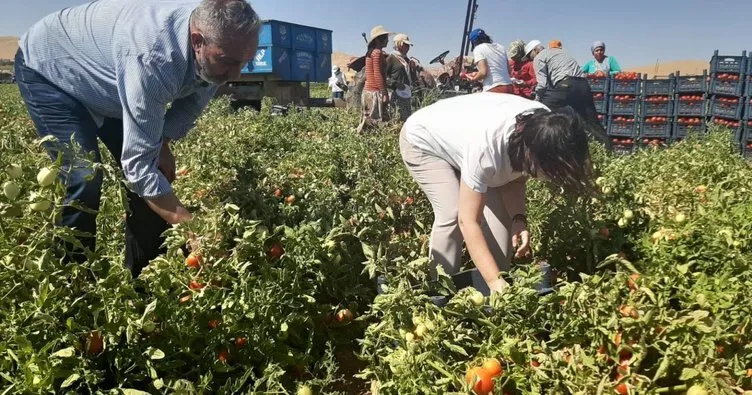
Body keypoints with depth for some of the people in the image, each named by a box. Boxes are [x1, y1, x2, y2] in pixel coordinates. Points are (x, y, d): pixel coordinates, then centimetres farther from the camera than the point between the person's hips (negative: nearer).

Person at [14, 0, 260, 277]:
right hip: (47, 69, -7)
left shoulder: (212, 34, -21)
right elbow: (138, 163, -41)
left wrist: (162, 142, -12)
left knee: (156, 172, -1)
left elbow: (193, 99, 2)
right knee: (86, 180, -22)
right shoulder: (154, 57, -44)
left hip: (104, 85, 7)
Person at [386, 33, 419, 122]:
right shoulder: (391, 58, -3)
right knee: (403, 117, -14)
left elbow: (412, 79, 26)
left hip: (407, 93, 8)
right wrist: (394, 83, -21)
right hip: (398, 92, -8)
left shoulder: (407, 59, 20)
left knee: (409, 117, 7)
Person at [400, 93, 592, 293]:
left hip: (459, 136, 6)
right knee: (452, 213, -23)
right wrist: (496, 283, -42)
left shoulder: (542, 129, -24)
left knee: (499, 210, -7)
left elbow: (515, 176, -7)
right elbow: (468, 221, -39)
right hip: (422, 140, -6)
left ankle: (497, 291, 3)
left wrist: (518, 219, -23)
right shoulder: (486, 146, -44)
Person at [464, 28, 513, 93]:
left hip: (493, 90, -7)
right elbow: (508, 71, 19)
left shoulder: (478, 49, 0)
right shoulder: (500, 47, 20)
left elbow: (483, 72, -13)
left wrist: (473, 79, 7)